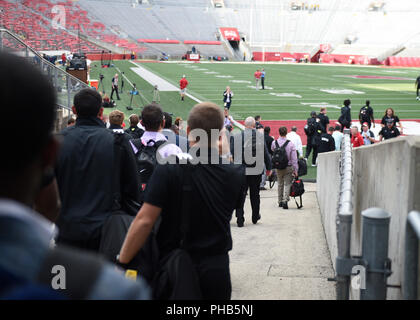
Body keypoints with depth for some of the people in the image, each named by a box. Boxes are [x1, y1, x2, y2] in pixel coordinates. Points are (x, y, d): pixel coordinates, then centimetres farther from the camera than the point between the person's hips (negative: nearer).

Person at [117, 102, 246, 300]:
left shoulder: (169, 169, -16)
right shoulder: (236, 174, -6)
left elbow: (144, 221, -19)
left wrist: (122, 262, -10)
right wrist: (223, 156, 14)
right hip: (216, 271, 2)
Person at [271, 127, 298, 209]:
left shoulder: (274, 143, -6)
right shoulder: (290, 144, -12)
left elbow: (272, 151, 12)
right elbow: (294, 158, -10)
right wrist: (295, 170, -4)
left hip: (278, 167, 3)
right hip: (288, 167, -3)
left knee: (280, 184, 16)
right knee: (287, 184, 2)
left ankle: (280, 201, 23)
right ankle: (285, 200, -12)